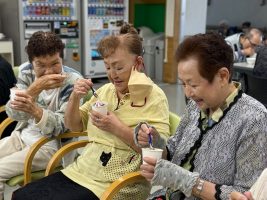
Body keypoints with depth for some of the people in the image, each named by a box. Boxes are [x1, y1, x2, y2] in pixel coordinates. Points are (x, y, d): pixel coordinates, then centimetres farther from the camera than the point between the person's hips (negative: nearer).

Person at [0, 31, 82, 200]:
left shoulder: (73, 81, -19)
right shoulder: (26, 71, -6)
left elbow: (59, 127, -23)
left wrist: (33, 109, -42)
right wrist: (36, 88, -32)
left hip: (52, 144, -6)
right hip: (23, 135, 6)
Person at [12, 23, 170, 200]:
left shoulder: (154, 96, -8)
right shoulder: (105, 90, 10)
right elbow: (74, 126, 15)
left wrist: (117, 128, -21)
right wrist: (75, 98, -3)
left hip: (115, 185, -6)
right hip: (81, 171, 7)